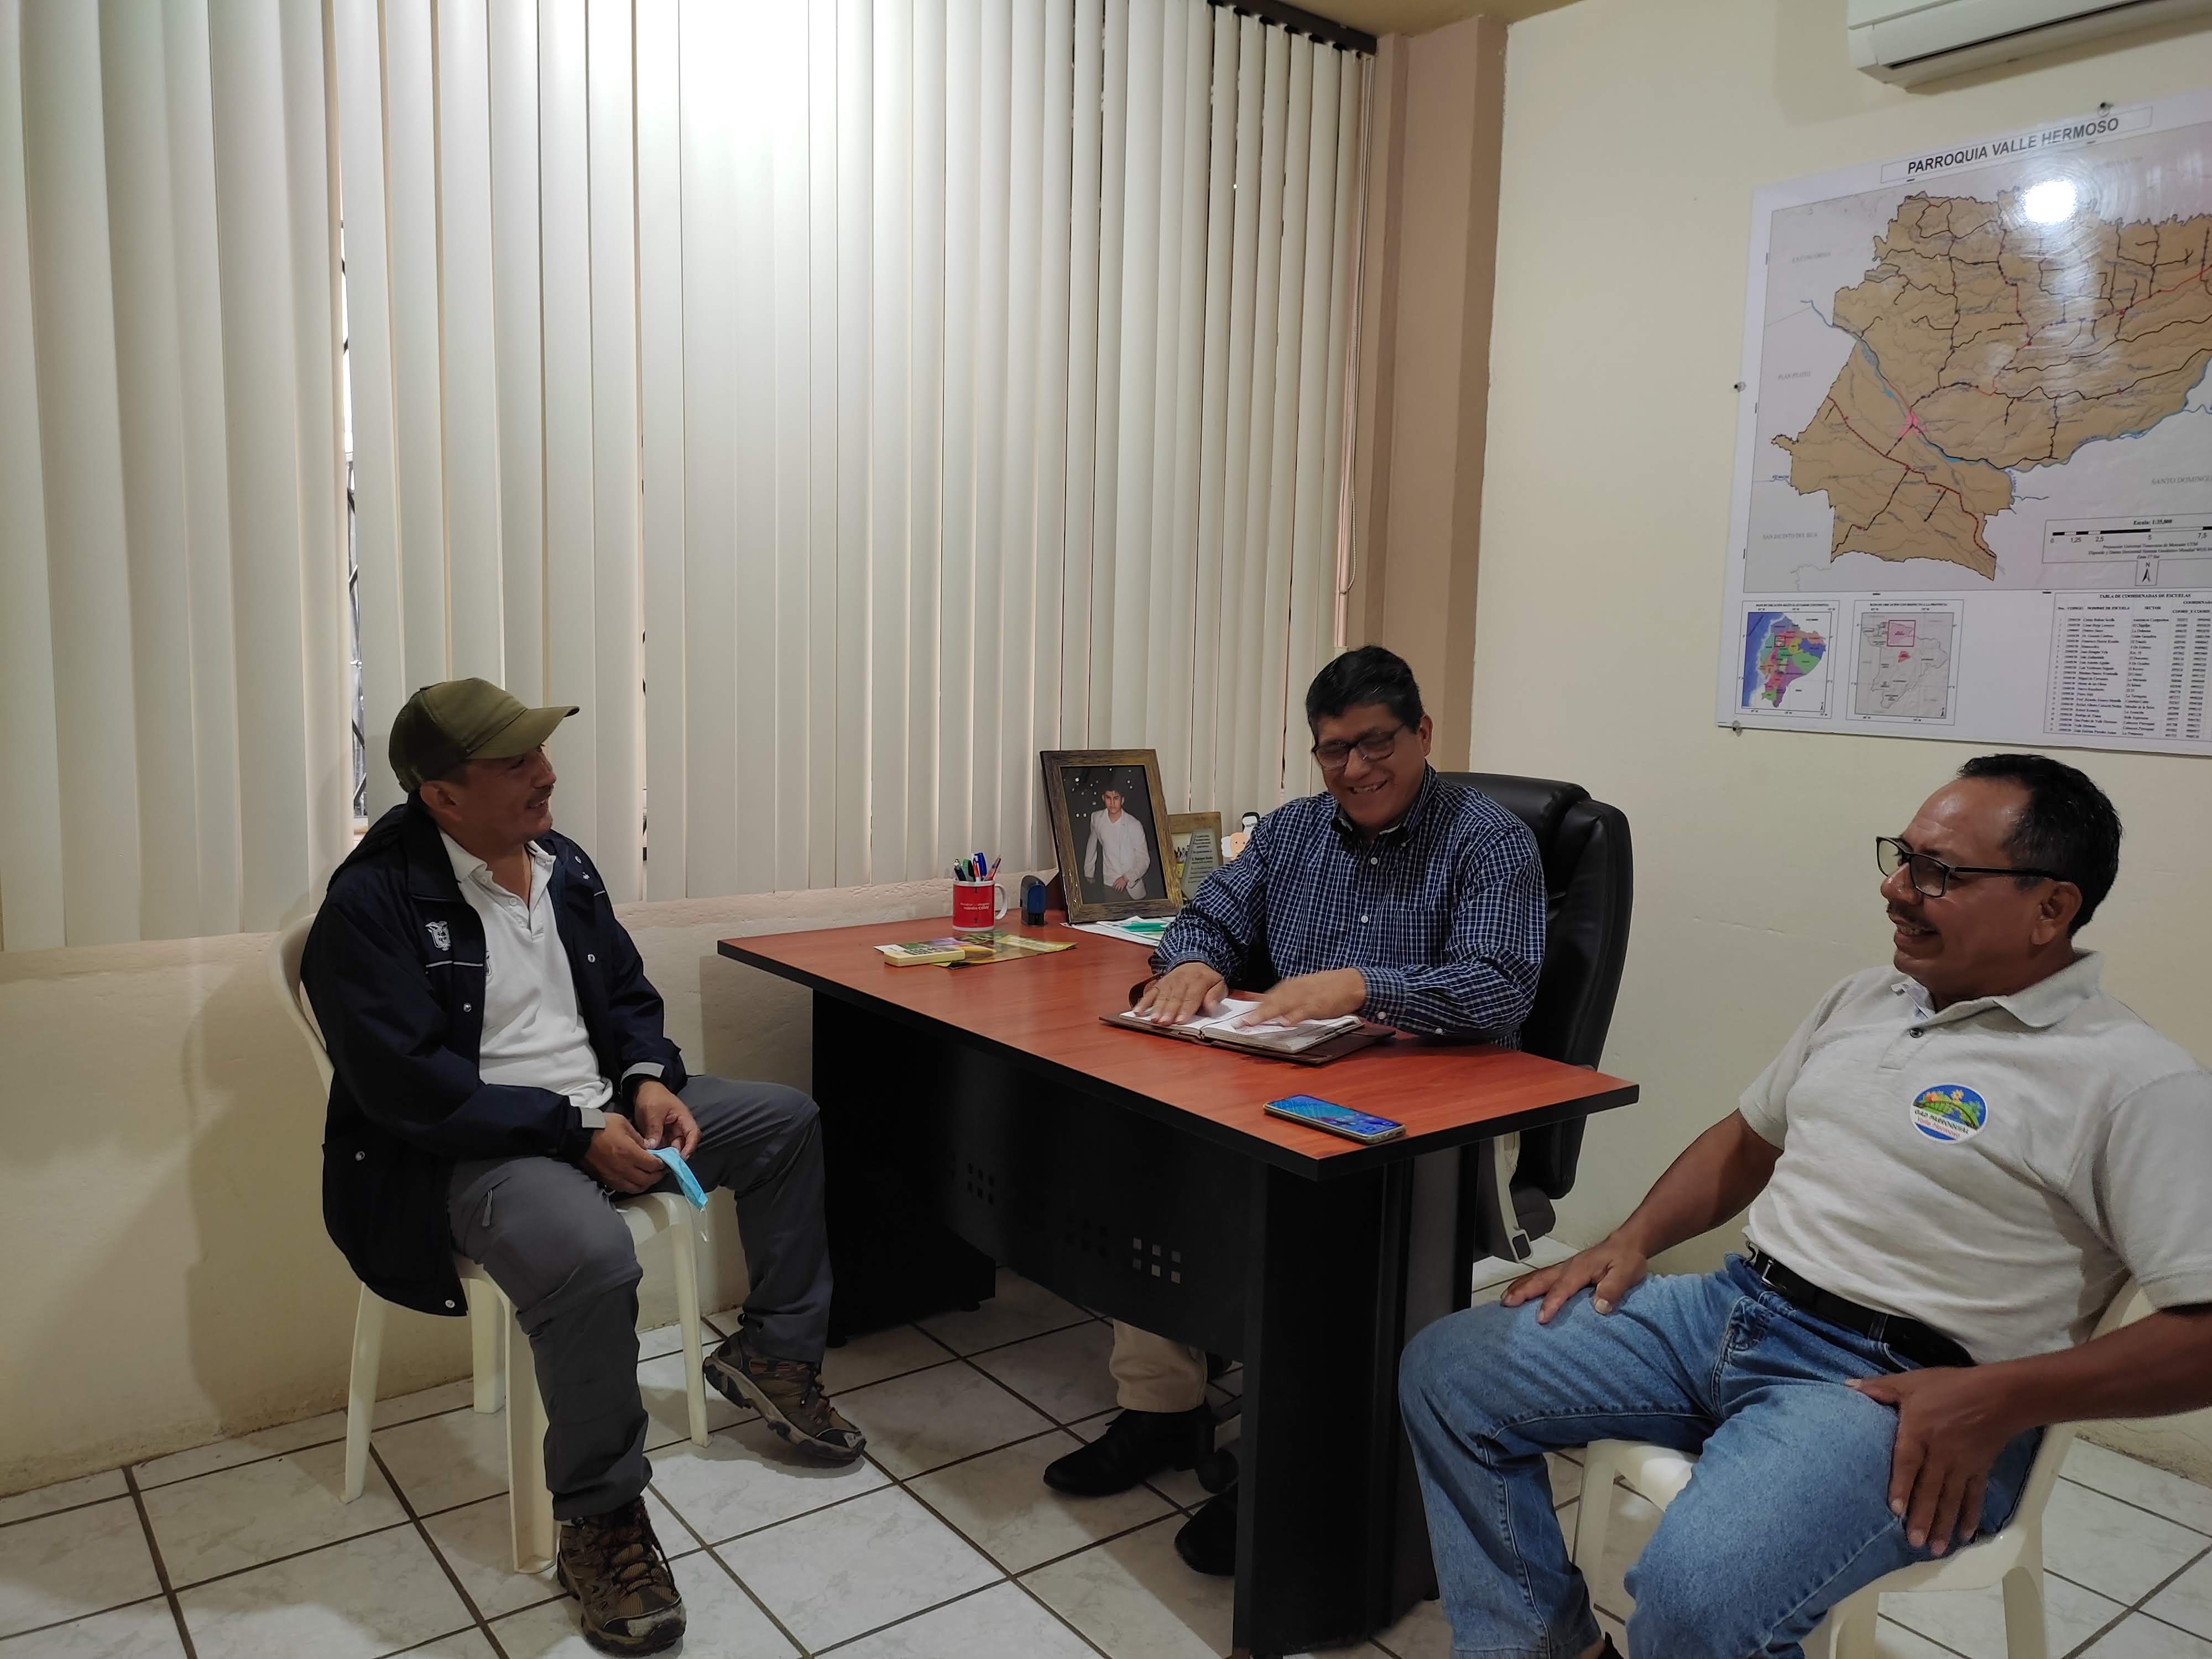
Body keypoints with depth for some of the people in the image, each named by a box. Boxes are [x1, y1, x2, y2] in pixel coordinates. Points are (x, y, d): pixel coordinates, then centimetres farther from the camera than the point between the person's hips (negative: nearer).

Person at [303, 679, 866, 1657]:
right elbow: (409, 1083, -23)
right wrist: (575, 1132, -25)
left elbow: (626, 993, 14)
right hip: (469, 1149, -8)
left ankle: (774, 1358, 20)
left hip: (602, 1111, 8)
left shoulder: (561, 864, 6)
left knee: (788, 1121, 6)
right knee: (591, 1259, -37)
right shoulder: (371, 903, -17)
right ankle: (600, 1520, -13)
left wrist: (648, 1080, -7)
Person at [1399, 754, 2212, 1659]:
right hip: (1732, 1306, 8)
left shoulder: (2133, 1081, -8)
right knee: (1447, 1369, 0)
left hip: (1897, 1388, -7)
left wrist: (2002, 1400, -21)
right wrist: (1634, 1238, 11)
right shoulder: (1863, 999, 15)